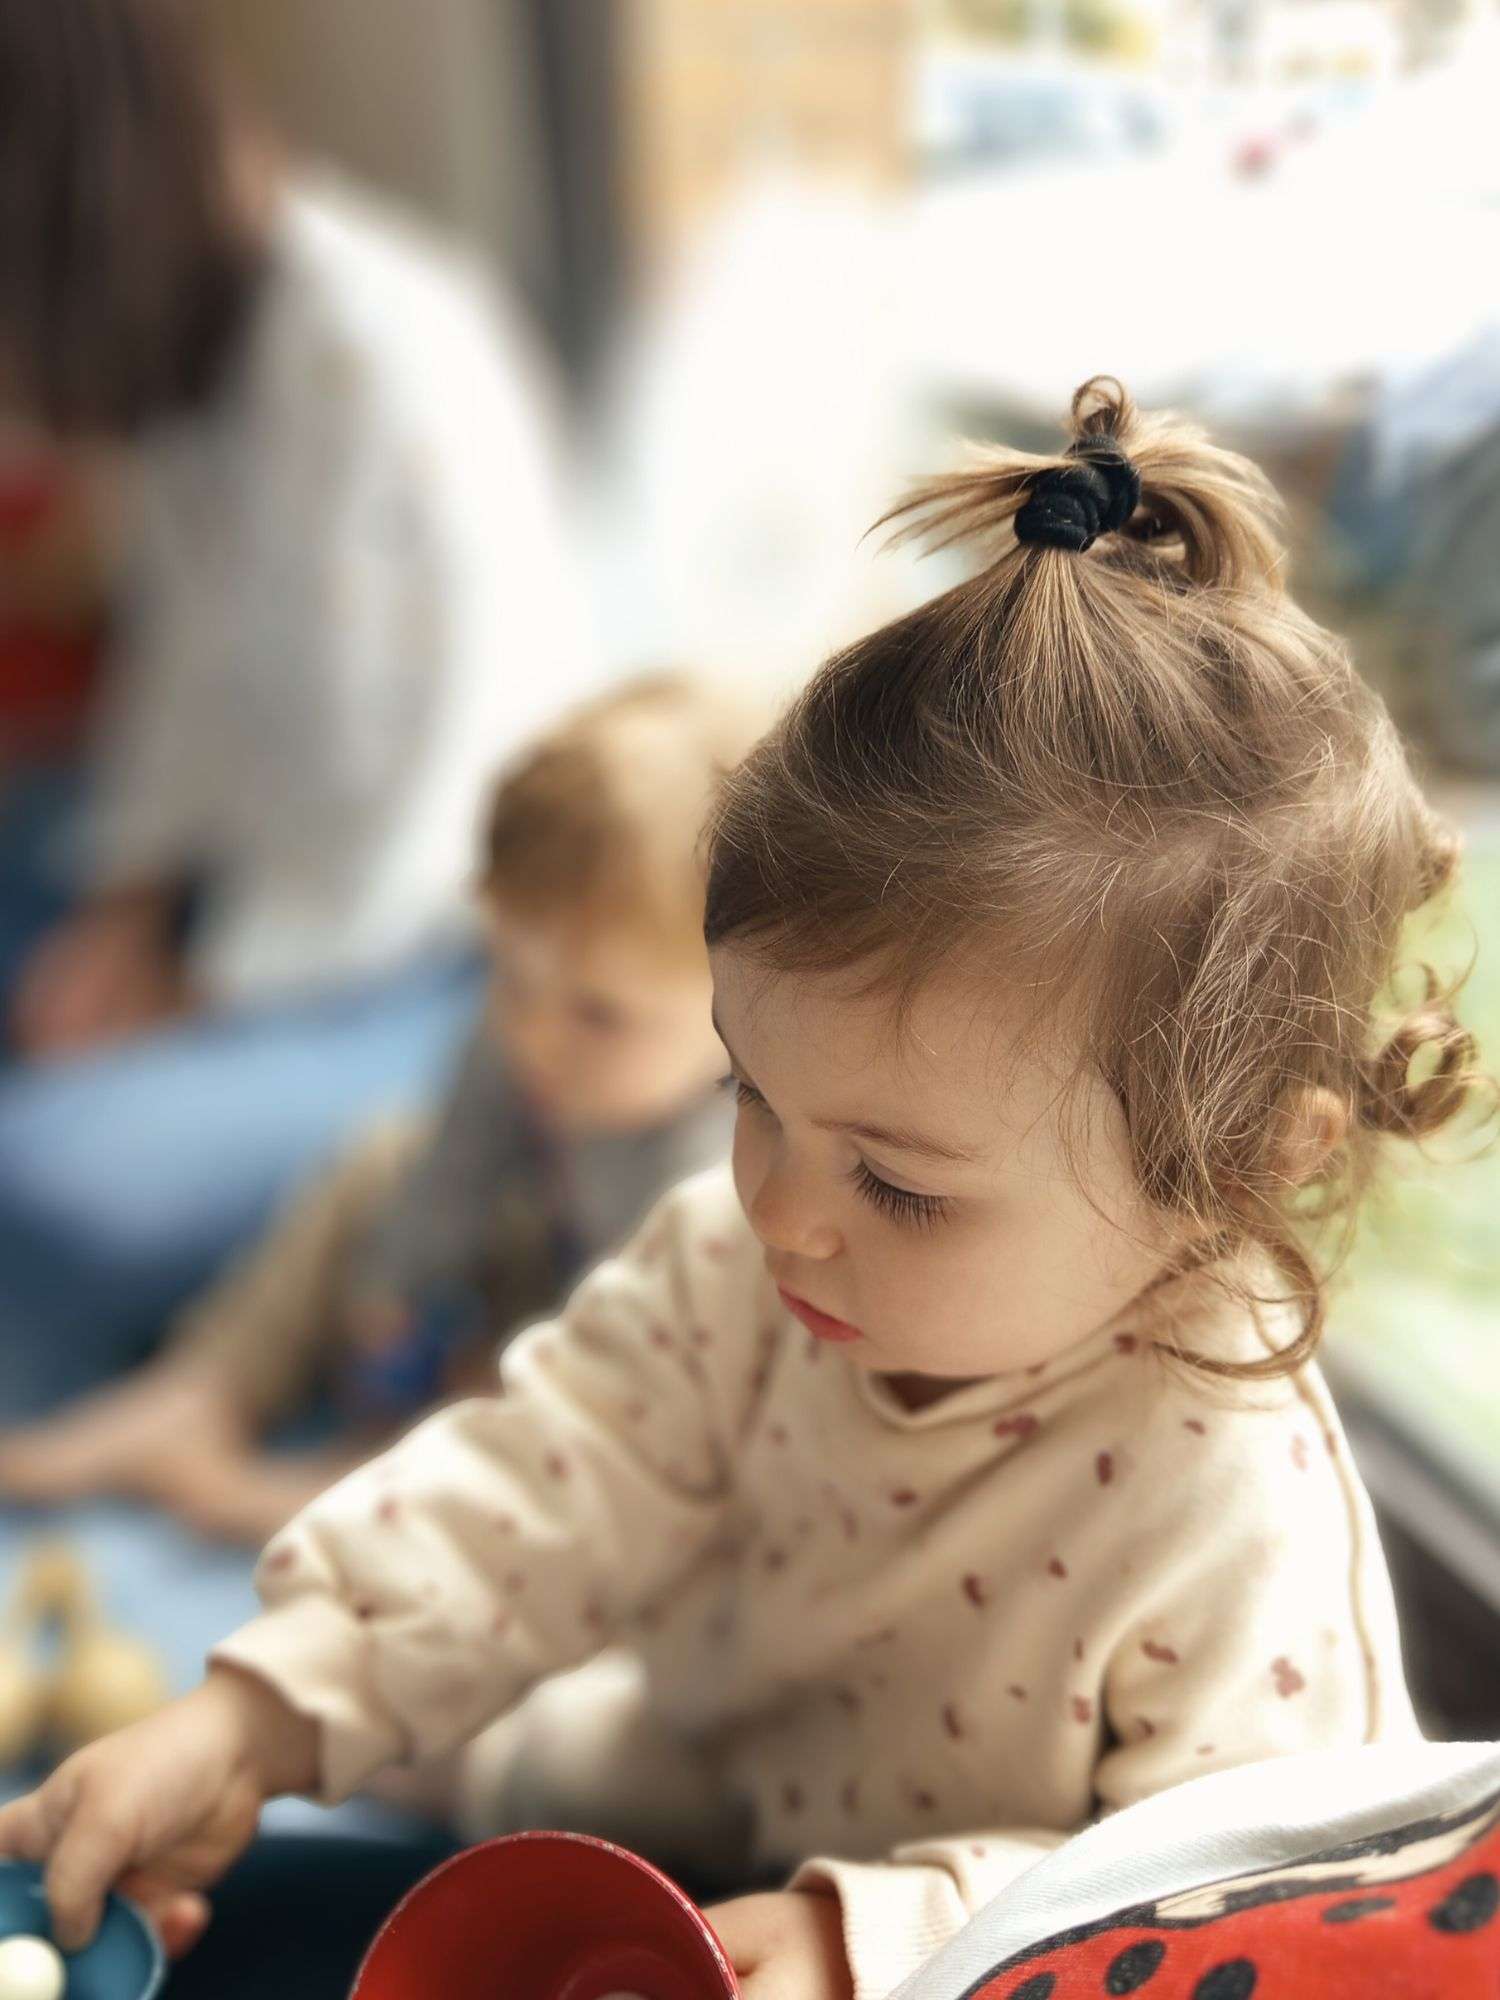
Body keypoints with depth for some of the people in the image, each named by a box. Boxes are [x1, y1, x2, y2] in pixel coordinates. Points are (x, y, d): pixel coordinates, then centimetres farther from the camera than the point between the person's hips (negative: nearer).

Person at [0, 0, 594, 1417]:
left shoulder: (393, 366, -28)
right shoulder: (184, 304, -4)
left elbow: (439, 773, -23)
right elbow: (185, 616, 7)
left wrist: (198, 994, -13)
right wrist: (132, 899, -2)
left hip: (435, 942, -8)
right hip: (239, 843, 9)